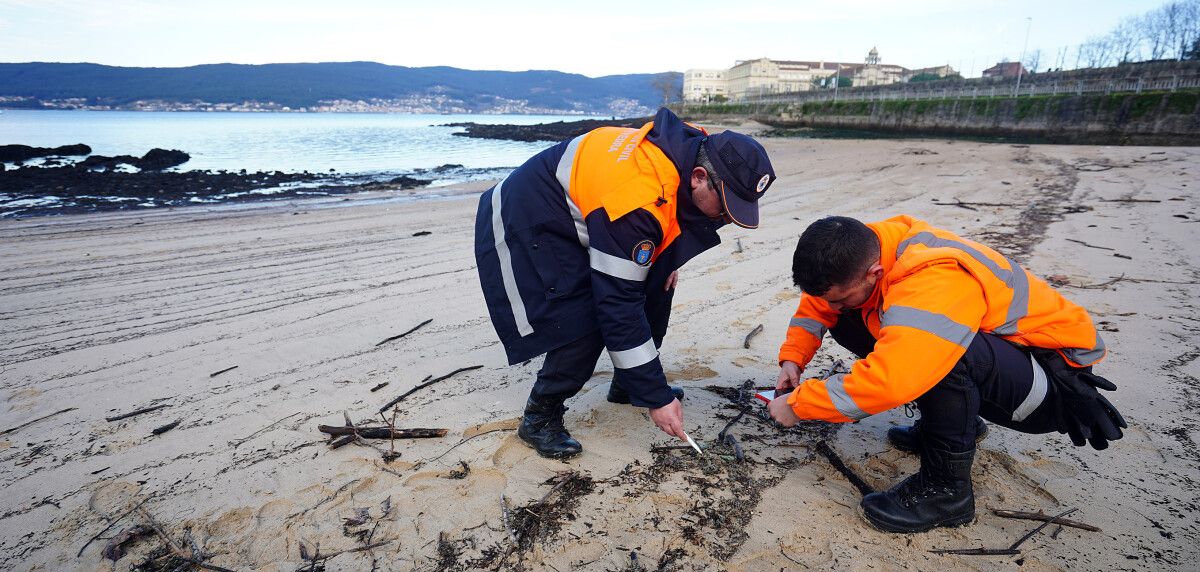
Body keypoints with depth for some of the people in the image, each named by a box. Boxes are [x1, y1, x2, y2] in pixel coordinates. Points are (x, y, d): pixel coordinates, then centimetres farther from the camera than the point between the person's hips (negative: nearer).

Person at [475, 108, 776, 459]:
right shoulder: (636, 203, -38)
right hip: (527, 228, -9)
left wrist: (665, 259, 3)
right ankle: (539, 418, -1)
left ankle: (626, 385, 22)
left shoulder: (692, 148, -12)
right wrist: (656, 398, -29)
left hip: (580, 215, 9)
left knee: (655, 287, 6)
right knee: (584, 325, -22)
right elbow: (620, 307, -34)